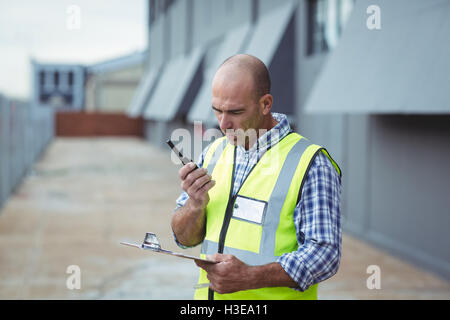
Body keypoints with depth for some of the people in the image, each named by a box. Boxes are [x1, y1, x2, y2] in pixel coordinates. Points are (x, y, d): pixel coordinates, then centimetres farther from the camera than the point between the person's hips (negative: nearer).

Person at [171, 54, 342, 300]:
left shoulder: (311, 165, -8)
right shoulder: (213, 153, 8)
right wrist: (195, 204, -9)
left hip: (272, 296, -4)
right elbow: (184, 238, 12)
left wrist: (249, 277, -22)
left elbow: (324, 253, -13)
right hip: (209, 294, 4)